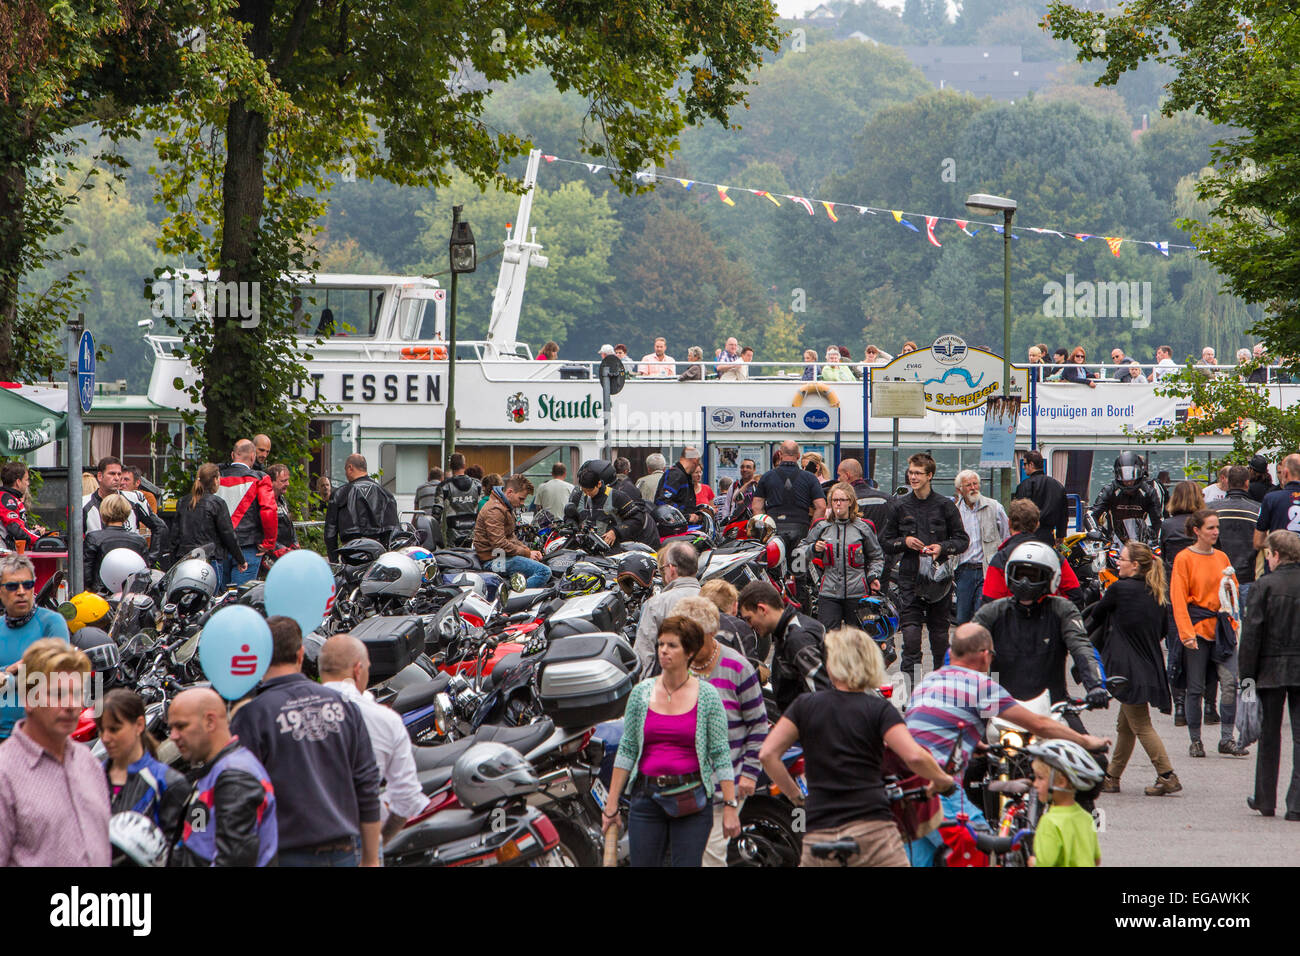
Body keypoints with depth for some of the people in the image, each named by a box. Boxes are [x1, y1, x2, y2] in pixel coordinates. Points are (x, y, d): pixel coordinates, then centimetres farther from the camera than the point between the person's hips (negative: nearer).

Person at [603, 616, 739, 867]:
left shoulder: (707, 696, -1)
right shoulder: (641, 693, 5)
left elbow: (721, 755, -1)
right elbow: (626, 750, 8)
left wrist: (730, 806, -6)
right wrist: (611, 804, 5)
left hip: (691, 799, -2)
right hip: (647, 797, 2)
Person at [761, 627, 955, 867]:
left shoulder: (805, 706, 8)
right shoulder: (879, 709, 1)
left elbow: (768, 754, 2)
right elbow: (914, 756, -12)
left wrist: (795, 795, 13)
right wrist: (943, 780, 6)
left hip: (819, 836, 2)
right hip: (873, 829, -2)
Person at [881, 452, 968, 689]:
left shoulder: (945, 506, 3)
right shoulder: (900, 506, 8)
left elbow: (962, 540, 7)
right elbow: (885, 542, 13)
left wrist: (942, 548, -11)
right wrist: (904, 542, -6)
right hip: (910, 578, 0)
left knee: (939, 634, 6)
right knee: (910, 633, -10)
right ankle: (909, 682, -11)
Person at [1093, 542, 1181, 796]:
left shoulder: (1119, 589, -12)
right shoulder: (1158, 595, 7)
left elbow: (1096, 620, 3)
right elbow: (1162, 632, 14)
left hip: (1129, 670, -8)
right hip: (1151, 667, 8)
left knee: (1141, 726, -4)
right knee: (1125, 726, 15)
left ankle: (1167, 777, -10)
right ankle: (1111, 778, 23)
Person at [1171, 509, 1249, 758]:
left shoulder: (1222, 558, 13)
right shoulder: (1184, 558, -2)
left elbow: (1234, 590, 22)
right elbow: (1178, 598, -7)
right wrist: (1186, 633, -15)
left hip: (1222, 626, 4)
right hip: (1198, 626, -4)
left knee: (1230, 683, -8)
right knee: (1196, 688, 0)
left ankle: (1227, 739, -1)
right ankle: (1195, 740, 11)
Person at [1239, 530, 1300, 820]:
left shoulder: (1266, 585, -8)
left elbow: (1252, 632, -9)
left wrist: (1247, 674, -4)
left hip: (1272, 670, -2)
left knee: (1269, 737, 10)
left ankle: (1265, 800, 17)